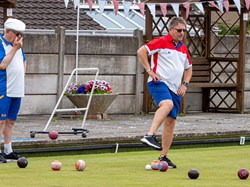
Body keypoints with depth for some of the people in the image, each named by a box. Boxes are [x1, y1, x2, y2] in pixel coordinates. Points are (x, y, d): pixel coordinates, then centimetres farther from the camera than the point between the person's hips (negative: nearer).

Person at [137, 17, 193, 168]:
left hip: (175, 88, 7)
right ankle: (150, 136, -49)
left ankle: (164, 156, 10)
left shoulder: (183, 48, 19)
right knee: (167, 104, -37)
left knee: (171, 122, 3)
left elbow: (188, 68, 32)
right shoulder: (161, 42, -2)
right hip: (159, 82, -7)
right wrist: (150, 71, -12)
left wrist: (185, 84, 15)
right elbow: (141, 51, -8)